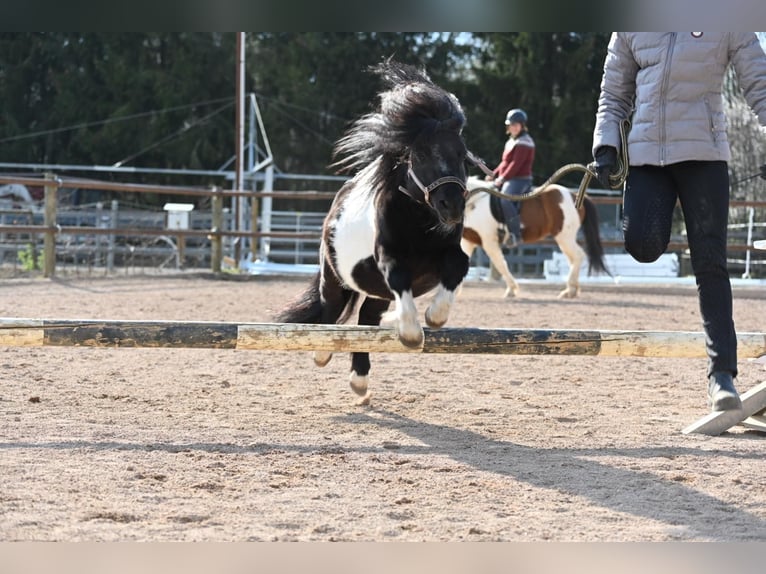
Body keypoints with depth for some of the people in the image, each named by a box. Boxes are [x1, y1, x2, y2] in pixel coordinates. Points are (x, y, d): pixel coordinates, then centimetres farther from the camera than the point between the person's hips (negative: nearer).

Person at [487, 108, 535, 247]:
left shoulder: (524, 142, -10)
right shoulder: (511, 141, 21)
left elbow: (516, 163, -17)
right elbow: (504, 162, 24)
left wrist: (503, 178, -21)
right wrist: (494, 174, 10)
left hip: (520, 179, -11)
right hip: (509, 180, 11)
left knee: (505, 200, -34)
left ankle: (515, 233, -34)